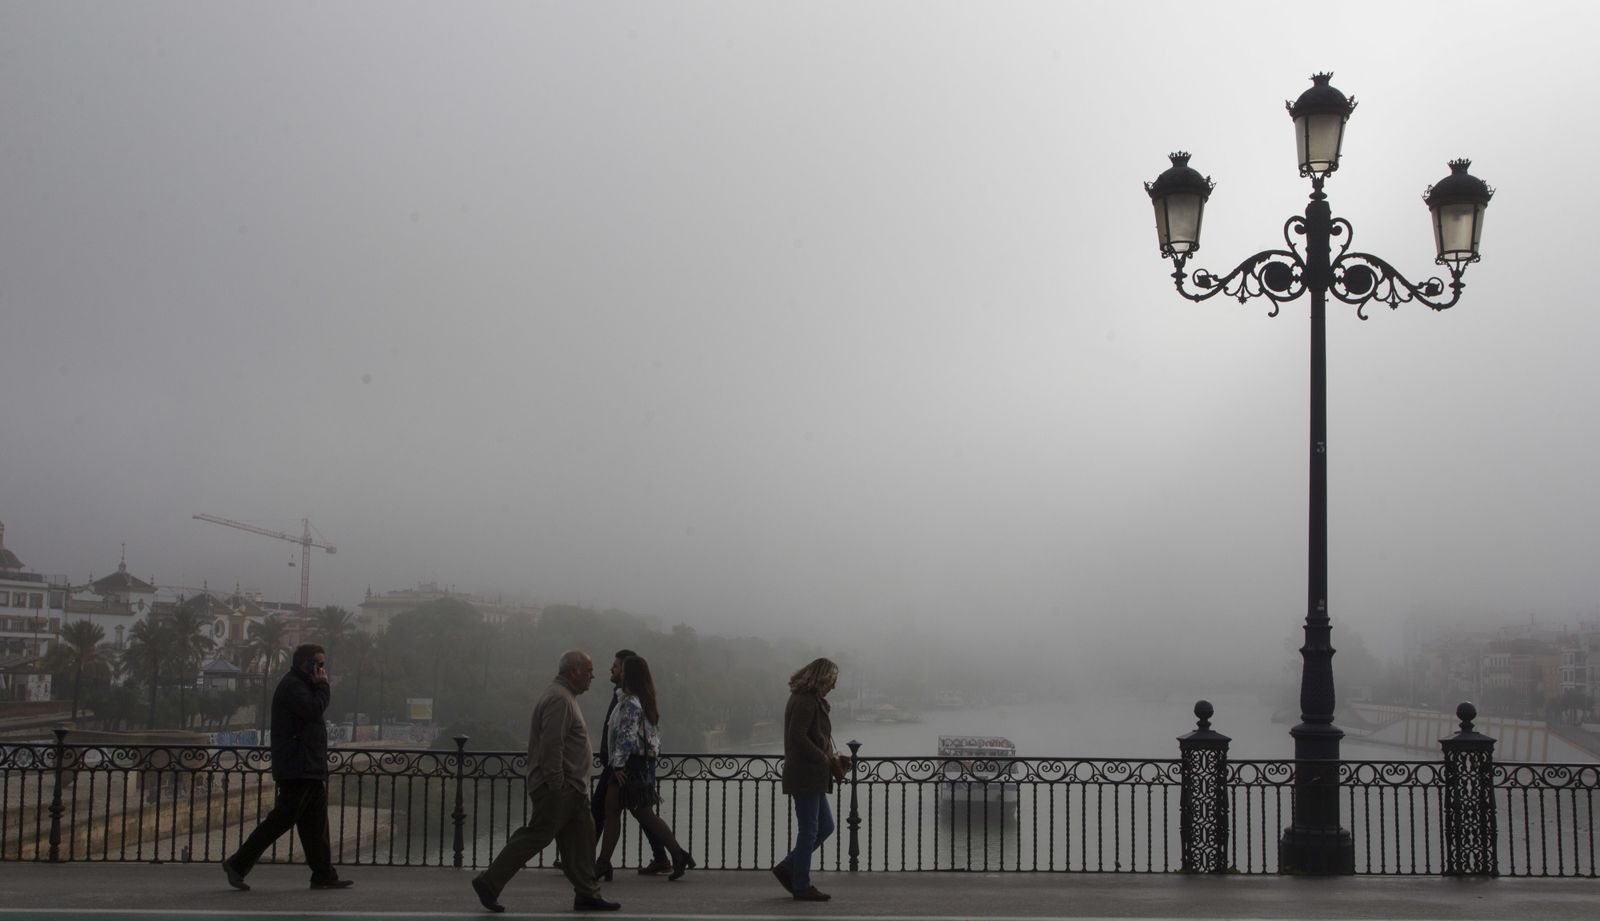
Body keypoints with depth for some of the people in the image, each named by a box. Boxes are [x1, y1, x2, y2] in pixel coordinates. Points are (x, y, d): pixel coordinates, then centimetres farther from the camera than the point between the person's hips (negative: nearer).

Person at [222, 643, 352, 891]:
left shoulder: (301, 686, 23)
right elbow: (313, 709, -24)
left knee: (316, 824, 9)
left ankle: (324, 876, 10)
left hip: (310, 770, 11)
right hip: (297, 770, -11)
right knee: (281, 819, -9)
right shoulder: (291, 686, -10)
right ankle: (238, 863, -1)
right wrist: (322, 686, -12)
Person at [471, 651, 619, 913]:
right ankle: (488, 883, 0)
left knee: (581, 838, 10)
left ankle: (587, 894, 14)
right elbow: (551, 744, -23)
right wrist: (556, 784, -24)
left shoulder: (564, 697, 18)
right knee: (535, 836, -6)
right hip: (558, 787, -11)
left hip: (571, 788, 11)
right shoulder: (558, 699, -16)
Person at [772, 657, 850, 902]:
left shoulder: (811, 700, 17)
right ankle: (801, 886, 5)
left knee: (825, 826, 15)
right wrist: (825, 758, -16)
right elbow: (798, 737, -22)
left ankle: (787, 868, 20)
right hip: (805, 776, -10)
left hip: (812, 777, 10)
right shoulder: (805, 702, -15)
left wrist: (830, 756, 10)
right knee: (809, 830, -3)